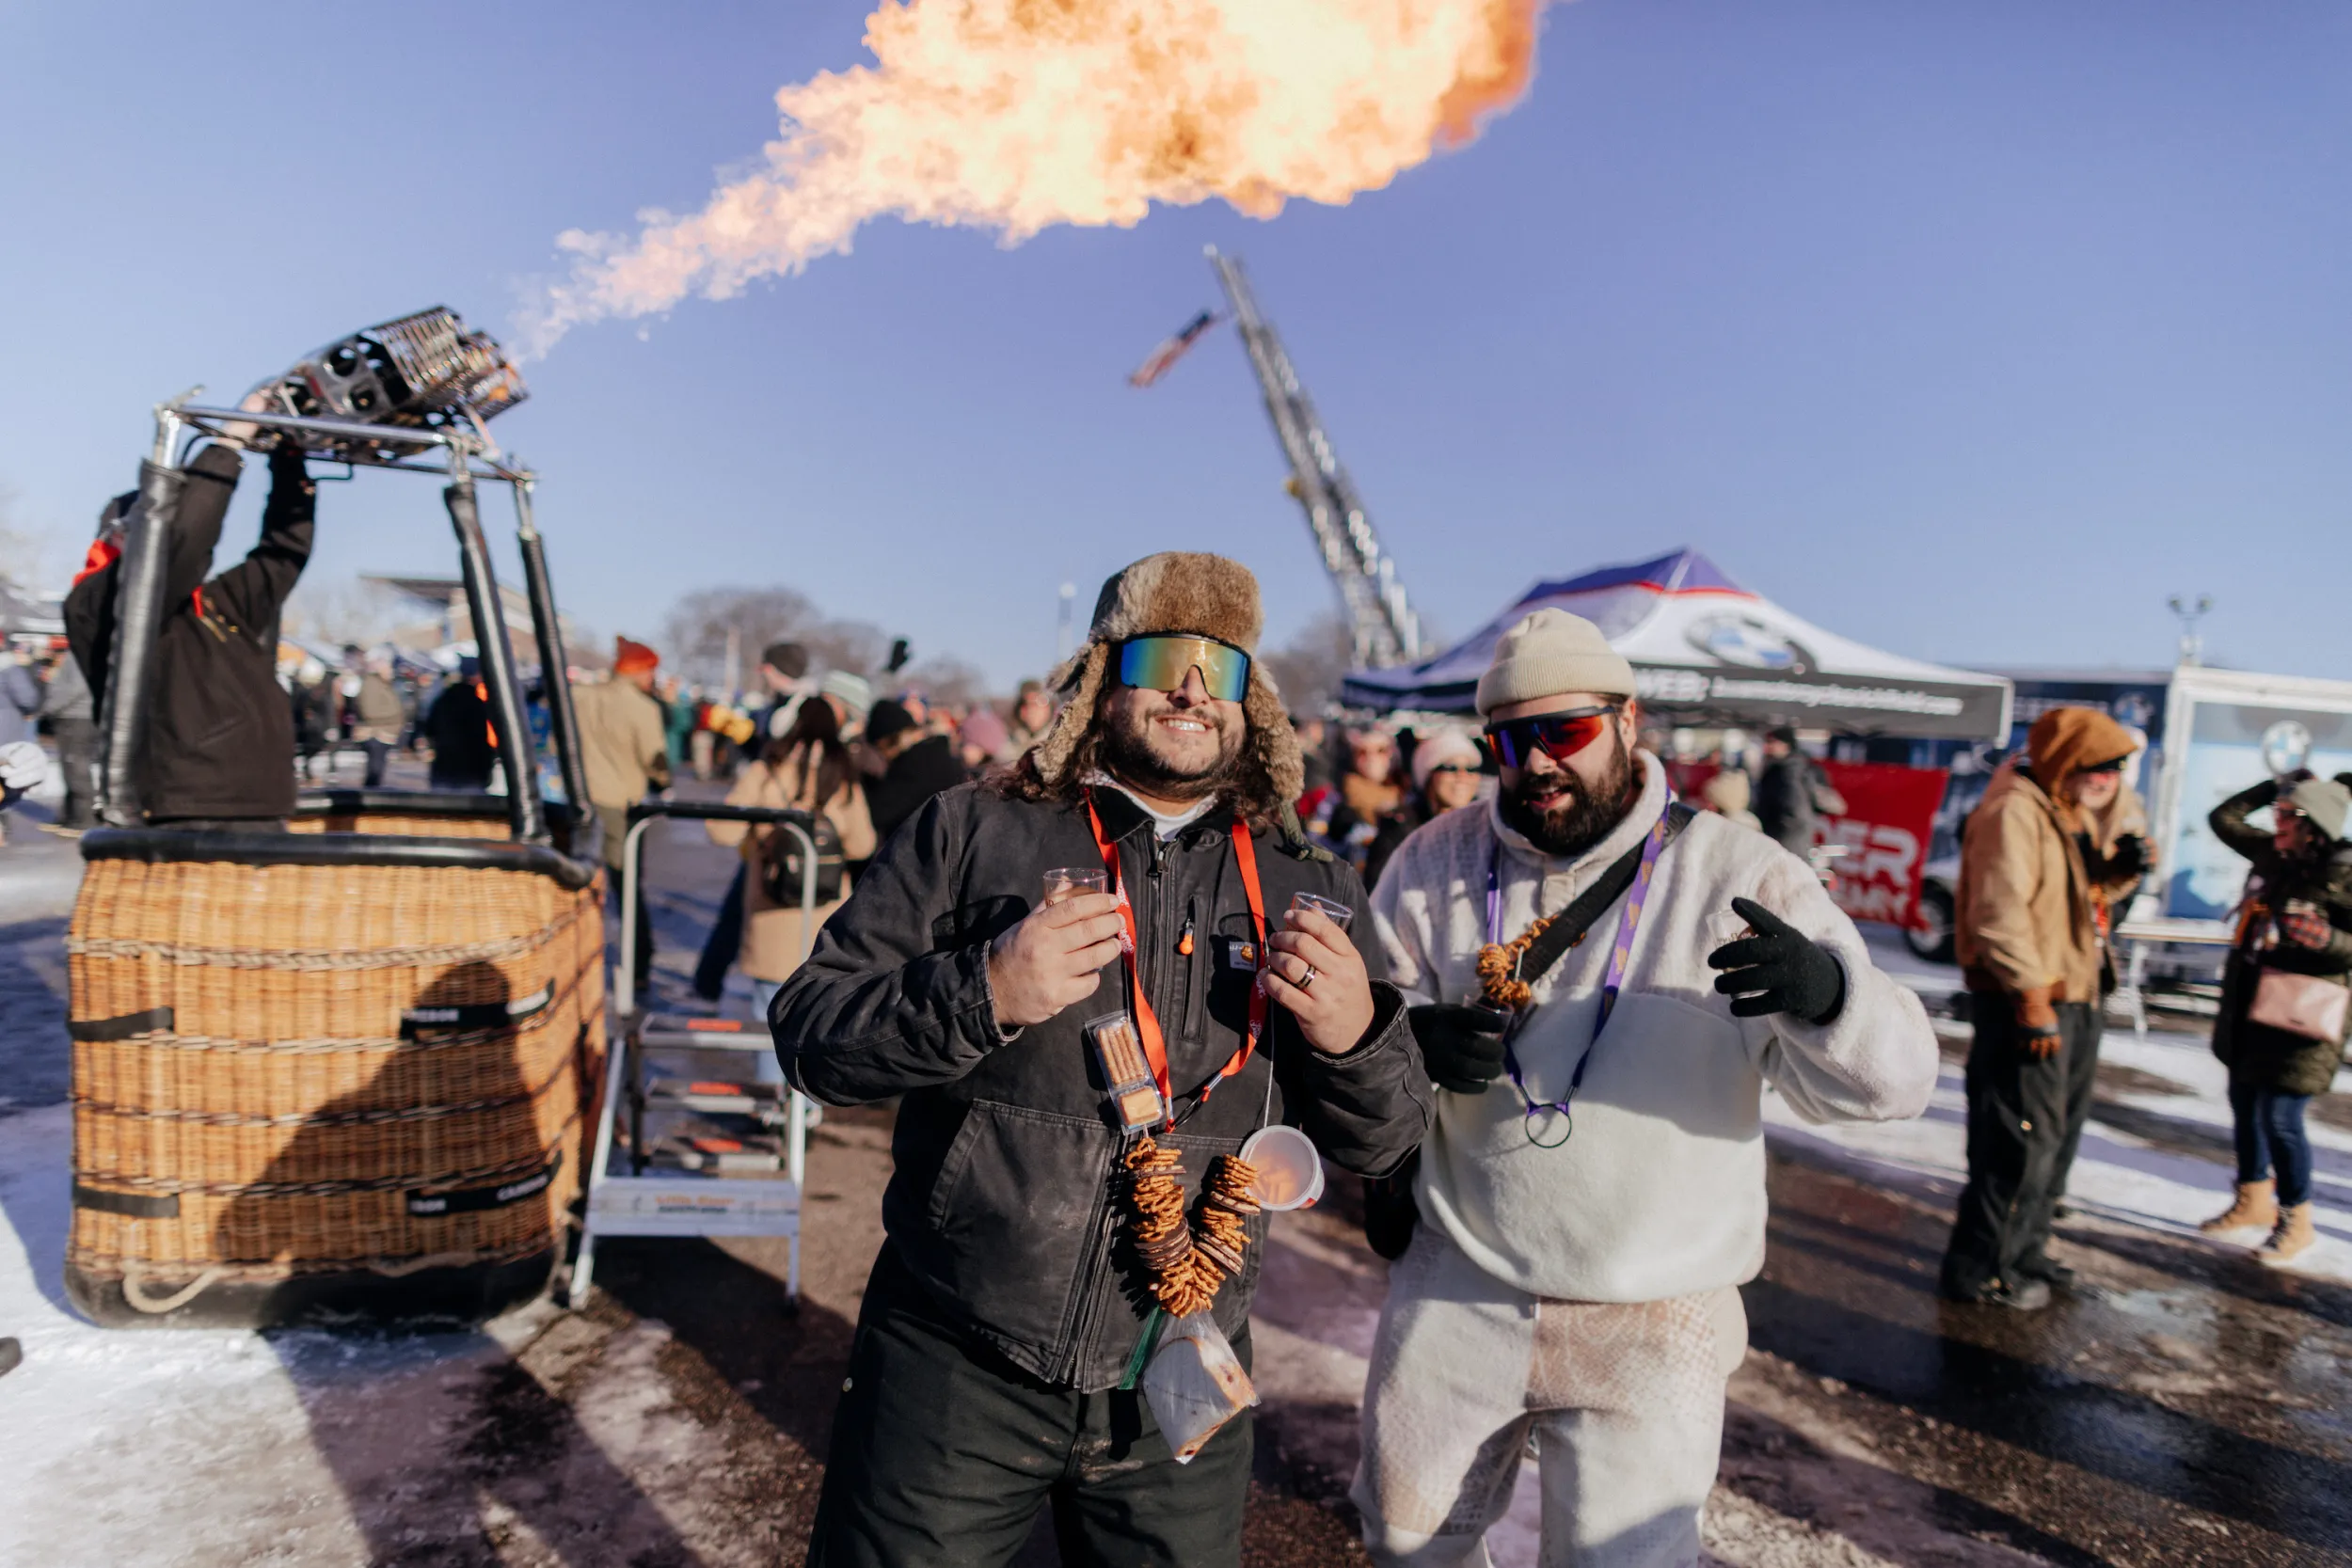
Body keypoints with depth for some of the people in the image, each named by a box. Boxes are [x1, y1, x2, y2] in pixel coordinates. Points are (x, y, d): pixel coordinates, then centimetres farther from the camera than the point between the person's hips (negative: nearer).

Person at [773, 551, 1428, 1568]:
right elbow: (808, 1030, -7)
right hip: (953, 1369, -2)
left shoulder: (1312, 893, 3)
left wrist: (1355, 1036, -17)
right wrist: (980, 994, -24)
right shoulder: (973, 834, -5)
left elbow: (1374, 1148, 4)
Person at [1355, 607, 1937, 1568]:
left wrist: (1825, 997, -38)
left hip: (1651, 1326, -3)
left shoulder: (1742, 880, -12)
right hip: (1456, 1291, 3)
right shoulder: (1436, 863, -3)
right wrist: (1412, 1039, -20)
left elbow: (1889, 1083, -15)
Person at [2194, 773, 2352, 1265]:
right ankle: (2253, 1200, 32)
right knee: (2245, 1106, 17)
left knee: (2280, 1119, -3)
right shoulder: (2273, 856, 4)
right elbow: (2224, 818, 17)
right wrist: (2277, 786, 11)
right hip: (2250, 1008, 7)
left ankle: (2296, 1219, 16)